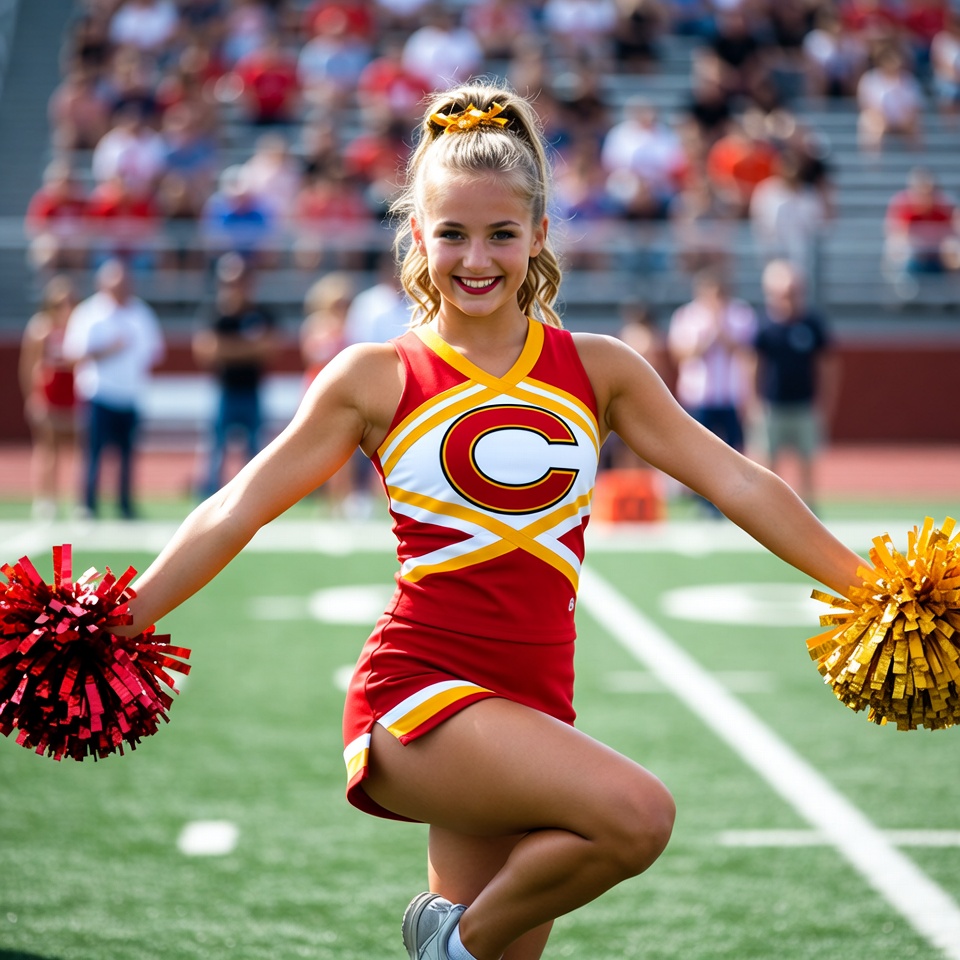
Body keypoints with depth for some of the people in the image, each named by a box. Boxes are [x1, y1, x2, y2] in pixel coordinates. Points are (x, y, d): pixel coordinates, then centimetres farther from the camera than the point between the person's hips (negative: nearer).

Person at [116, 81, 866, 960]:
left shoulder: (595, 368, 11)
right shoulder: (379, 378, 3)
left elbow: (737, 483, 12)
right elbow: (238, 510, 5)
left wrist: (870, 588, 9)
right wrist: (113, 630, 2)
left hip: (532, 707, 4)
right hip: (414, 692, -4)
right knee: (636, 814, -27)